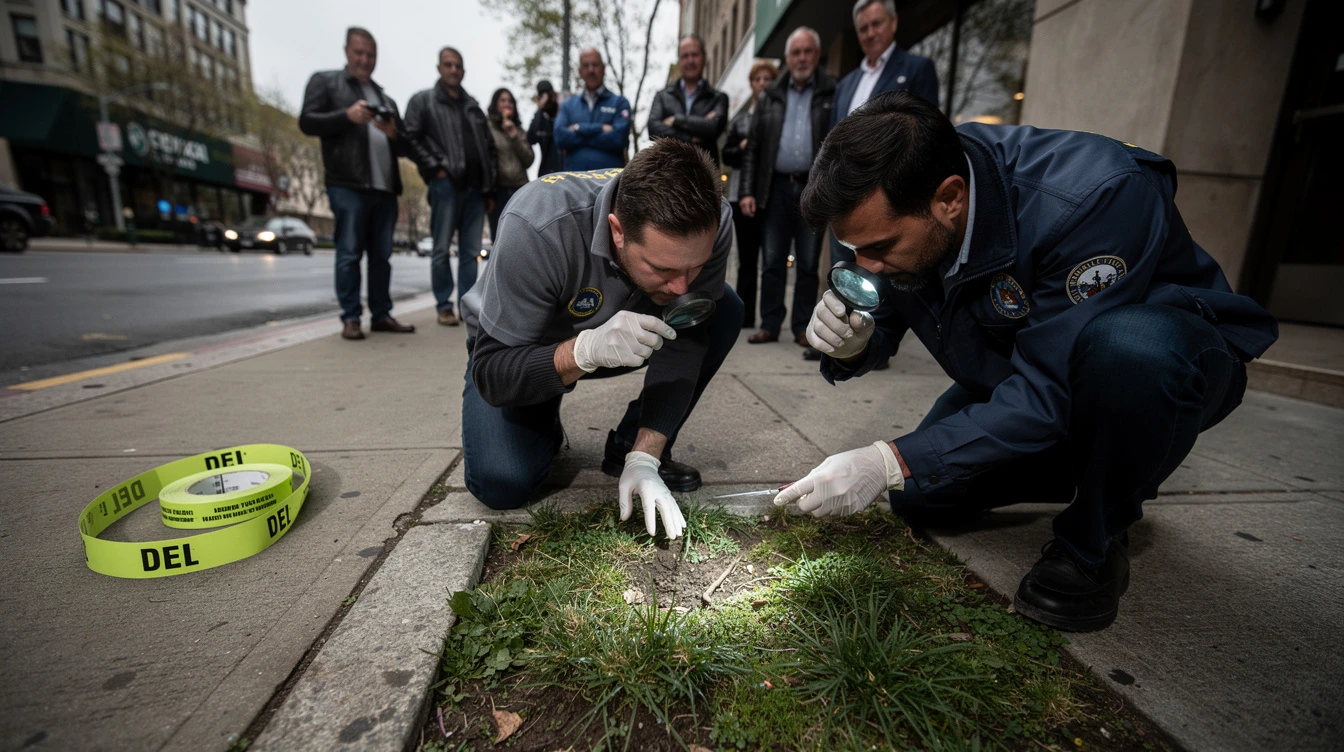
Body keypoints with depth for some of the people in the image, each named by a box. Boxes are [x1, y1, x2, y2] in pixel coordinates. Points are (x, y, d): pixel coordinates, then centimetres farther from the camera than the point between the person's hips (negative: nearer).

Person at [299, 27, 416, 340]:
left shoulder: (386, 99, 27)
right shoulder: (325, 81, 13)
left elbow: (403, 147, 24)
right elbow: (307, 122, 2)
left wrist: (394, 135, 0)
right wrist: (347, 115, -13)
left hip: (385, 187, 5)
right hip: (347, 185, -5)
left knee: (381, 255, 4)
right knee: (349, 254, -7)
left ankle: (382, 314, 8)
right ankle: (350, 318, -3)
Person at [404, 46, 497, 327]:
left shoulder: (473, 105, 22)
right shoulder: (423, 100, 9)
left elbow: (489, 146, 19)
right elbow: (412, 138, -1)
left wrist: (490, 188, 11)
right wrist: (434, 168, -12)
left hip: (475, 188, 4)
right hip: (445, 185, -4)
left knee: (470, 251, 4)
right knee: (442, 250, -3)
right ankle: (444, 306, 4)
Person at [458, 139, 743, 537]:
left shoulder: (712, 222, -28)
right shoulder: (538, 227, -38)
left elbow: (683, 343, -23)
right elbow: (493, 376, -32)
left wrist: (644, 459, -30)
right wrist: (587, 350, -50)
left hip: (621, 334, 4)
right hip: (519, 348, -3)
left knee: (725, 311, -19)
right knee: (502, 484, -23)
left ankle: (631, 447, -5)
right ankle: (541, 428, 13)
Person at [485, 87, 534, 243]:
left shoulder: (518, 130, 17)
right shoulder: (488, 128, 2)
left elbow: (529, 160, 8)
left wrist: (515, 136, -2)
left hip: (520, 189, 4)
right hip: (499, 190, -4)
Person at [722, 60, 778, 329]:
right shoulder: (740, 118, 17)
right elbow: (727, 156, 12)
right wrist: (743, 147, -6)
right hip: (743, 194, 3)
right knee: (746, 258, 6)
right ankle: (745, 314, 12)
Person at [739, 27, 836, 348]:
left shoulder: (832, 94, 5)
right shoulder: (769, 97, 14)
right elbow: (754, 147, 11)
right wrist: (748, 191, 1)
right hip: (777, 188, 2)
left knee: (808, 264, 3)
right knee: (772, 261, 4)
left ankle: (802, 327, 11)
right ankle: (770, 324, 11)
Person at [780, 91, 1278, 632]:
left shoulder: (1096, 196, -36)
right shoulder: (892, 206, -18)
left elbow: (1048, 394, -36)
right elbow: (882, 320, -6)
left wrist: (889, 463, -40)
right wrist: (852, 344, -31)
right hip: (1021, 372, 6)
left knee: (1131, 347, -41)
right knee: (916, 493, -2)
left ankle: (1093, 543, -12)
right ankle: (1099, 473, 20)